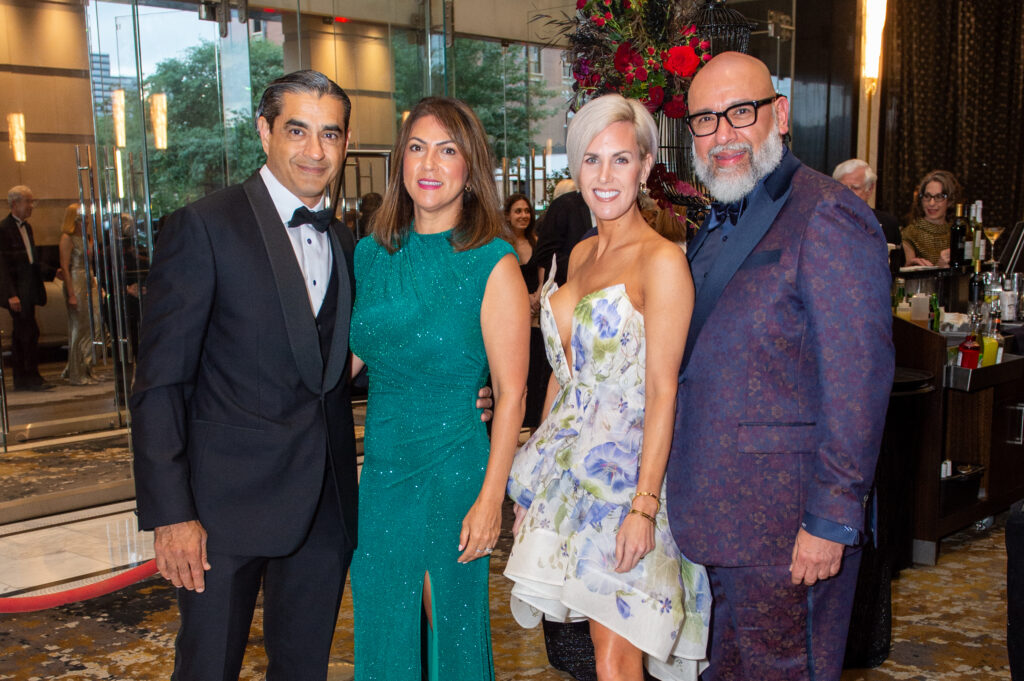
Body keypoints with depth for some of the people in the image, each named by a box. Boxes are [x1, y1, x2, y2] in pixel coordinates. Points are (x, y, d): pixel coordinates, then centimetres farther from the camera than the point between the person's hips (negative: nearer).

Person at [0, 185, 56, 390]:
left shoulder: (26, 227, 17)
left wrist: (53, 272, 10)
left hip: (28, 291, 9)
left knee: (20, 335, 11)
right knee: (30, 333, -10)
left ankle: (21, 380, 16)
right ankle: (32, 377, -5)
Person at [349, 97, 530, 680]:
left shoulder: (493, 265, -11)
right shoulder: (371, 254, 4)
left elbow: (511, 392, -12)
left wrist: (490, 498, -15)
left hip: (455, 468, -4)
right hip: (382, 467, 5)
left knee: (451, 624, 12)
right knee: (382, 627, 16)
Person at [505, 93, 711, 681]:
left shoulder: (661, 260, -12)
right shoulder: (581, 255, 12)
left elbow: (662, 390, -16)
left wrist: (644, 505, -19)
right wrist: (537, 468, 15)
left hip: (626, 465, -7)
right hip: (570, 459, 7)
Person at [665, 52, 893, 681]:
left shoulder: (827, 217, -15)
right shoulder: (722, 222, 13)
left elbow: (858, 383, -19)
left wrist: (832, 519, -20)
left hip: (787, 520, -8)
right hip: (723, 510, 8)